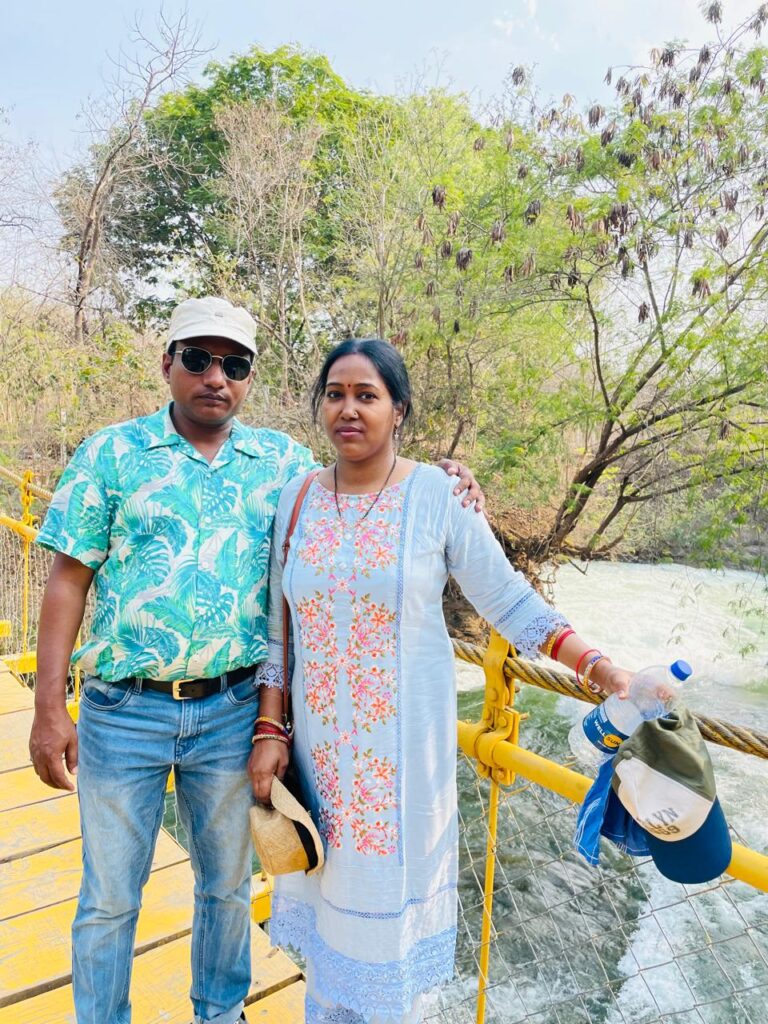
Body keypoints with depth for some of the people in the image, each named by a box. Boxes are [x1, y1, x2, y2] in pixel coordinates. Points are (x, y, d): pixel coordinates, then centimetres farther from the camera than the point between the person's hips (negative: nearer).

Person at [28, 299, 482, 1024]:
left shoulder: (282, 460, 3)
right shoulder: (111, 451, -2)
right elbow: (69, 580, -3)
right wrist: (49, 710, -6)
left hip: (234, 711, 2)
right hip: (123, 712, -1)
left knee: (227, 884, 22)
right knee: (109, 897, 16)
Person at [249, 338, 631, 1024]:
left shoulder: (438, 495, -10)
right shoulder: (296, 500, 0)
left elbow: (511, 602, -7)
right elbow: (281, 628, 5)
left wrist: (600, 668, -16)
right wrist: (269, 729, 2)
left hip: (404, 744, -3)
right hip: (321, 743, 3)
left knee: (392, 890, 11)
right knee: (328, 887, 17)